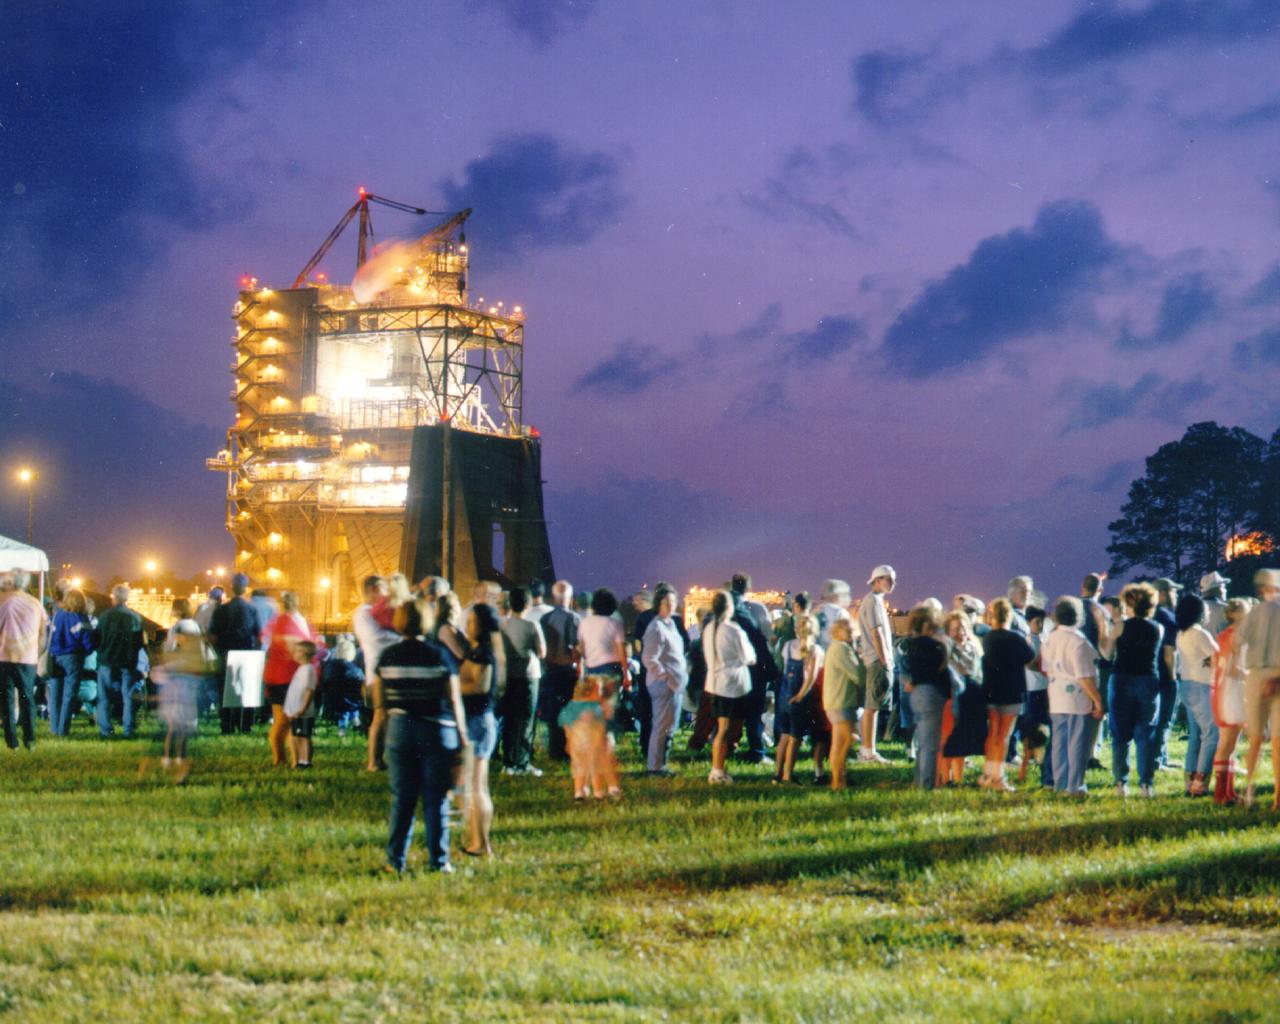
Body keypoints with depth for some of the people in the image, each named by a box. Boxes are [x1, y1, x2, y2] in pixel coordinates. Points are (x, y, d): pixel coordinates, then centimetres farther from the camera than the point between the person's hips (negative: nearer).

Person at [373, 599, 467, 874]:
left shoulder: (388, 656, -2)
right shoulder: (439, 655, -7)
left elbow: (378, 701, 3)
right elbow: (454, 699, -5)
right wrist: (462, 735, 2)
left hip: (400, 728, 2)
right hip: (437, 730, -2)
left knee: (401, 798, 7)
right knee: (436, 799, 5)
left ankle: (396, 861, 7)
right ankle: (438, 860, 6)